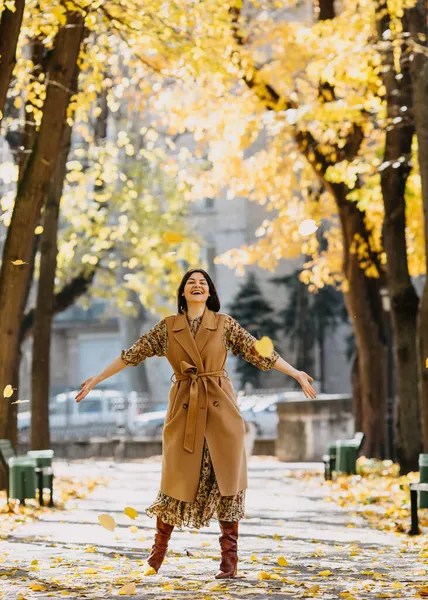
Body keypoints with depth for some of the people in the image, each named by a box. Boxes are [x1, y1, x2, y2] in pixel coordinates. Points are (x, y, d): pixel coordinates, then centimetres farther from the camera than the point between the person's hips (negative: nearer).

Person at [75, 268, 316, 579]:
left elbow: (258, 351, 2)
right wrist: (98, 378, 7)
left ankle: (229, 559, 2)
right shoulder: (168, 326, 5)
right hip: (184, 409, 1)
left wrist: (297, 374, -2)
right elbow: (133, 354, 8)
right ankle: (159, 550, 20)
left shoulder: (224, 323, 3)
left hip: (220, 408, 0)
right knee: (177, 478, 2)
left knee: (225, 478, -3)